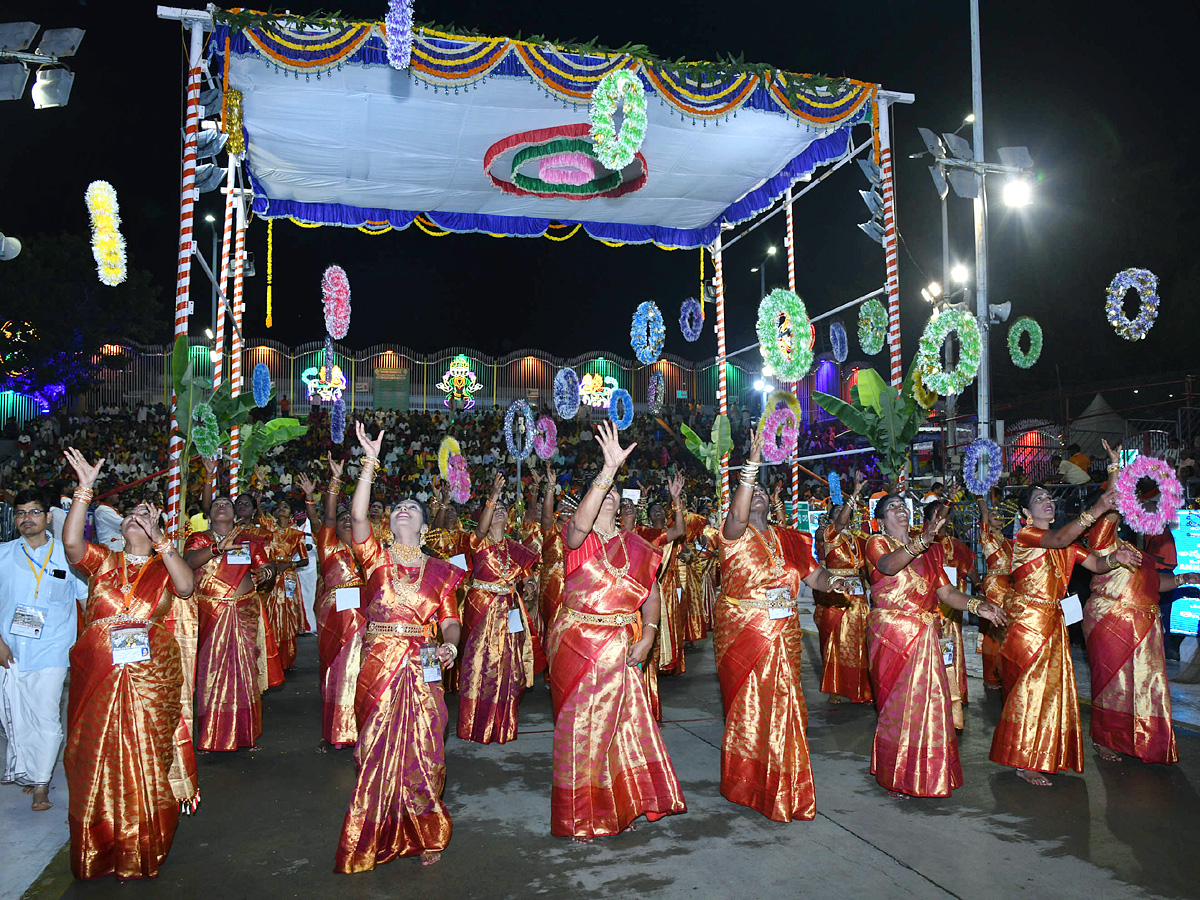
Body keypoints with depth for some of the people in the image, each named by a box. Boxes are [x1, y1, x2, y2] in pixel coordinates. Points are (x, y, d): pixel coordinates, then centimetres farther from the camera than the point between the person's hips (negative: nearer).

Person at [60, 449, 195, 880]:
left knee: (146, 756, 2)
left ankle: (143, 848, 16)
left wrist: (159, 538, -15)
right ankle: (99, 846, 21)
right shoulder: (102, 561, 11)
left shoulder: (164, 566, 8)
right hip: (98, 671, 1)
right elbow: (71, 541, -8)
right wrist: (85, 489, -14)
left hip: (151, 672, -1)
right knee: (97, 754, 5)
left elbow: (186, 586, -13)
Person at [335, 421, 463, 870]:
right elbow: (357, 516, -12)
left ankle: (426, 835, 24)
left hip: (422, 669, 0)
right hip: (378, 665, 0)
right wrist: (370, 463, -19)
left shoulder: (438, 570, 8)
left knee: (421, 754, 3)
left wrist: (450, 645, -16)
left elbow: (450, 620, 6)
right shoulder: (375, 557, 5)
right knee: (378, 753, 6)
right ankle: (376, 838, 25)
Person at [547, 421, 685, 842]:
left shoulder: (634, 545, 6)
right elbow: (581, 522, -32)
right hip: (577, 643, -3)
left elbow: (651, 592, 9)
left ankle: (619, 806, 31)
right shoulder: (578, 538, -7)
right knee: (579, 727, 4)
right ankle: (579, 817, 21)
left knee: (621, 722, 10)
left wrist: (647, 636, -6)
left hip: (619, 648, 4)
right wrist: (609, 468, -38)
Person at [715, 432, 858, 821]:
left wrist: (830, 582, -13)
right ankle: (748, 784, 20)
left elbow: (813, 573, 10)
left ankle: (783, 786, 26)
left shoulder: (786, 538, 11)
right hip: (742, 634, -4)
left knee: (783, 709, 10)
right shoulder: (735, 536, -6)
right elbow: (737, 515, -29)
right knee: (748, 709, 4)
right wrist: (752, 465, -32)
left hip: (783, 635, 5)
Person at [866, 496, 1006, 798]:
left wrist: (977, 605, -10)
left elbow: (946, 591, 8)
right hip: (892, 635, -5)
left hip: (926, 637, 5)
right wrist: (923, 540, -39)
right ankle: (895, 777, 15)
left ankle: (925, 775, 21)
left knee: (929, 702, 5)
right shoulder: (877, 543, -2)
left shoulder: (930, 550, 15)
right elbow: (888, 564, -26)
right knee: (898, 705, 0)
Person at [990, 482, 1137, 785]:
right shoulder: (1025, 535, -10)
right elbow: (1057, 540, -28)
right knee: (1029, 688, -5)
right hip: (1026, 620, -8)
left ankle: (1042, 757, 23)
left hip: (1053, 622, 8)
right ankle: (1024, 763, 2)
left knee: (1052, 686, 11)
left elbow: (1095, 564, 7)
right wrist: (1095, 511, -35)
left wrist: (1116, 558, -16)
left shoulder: (1066, 543, 15)